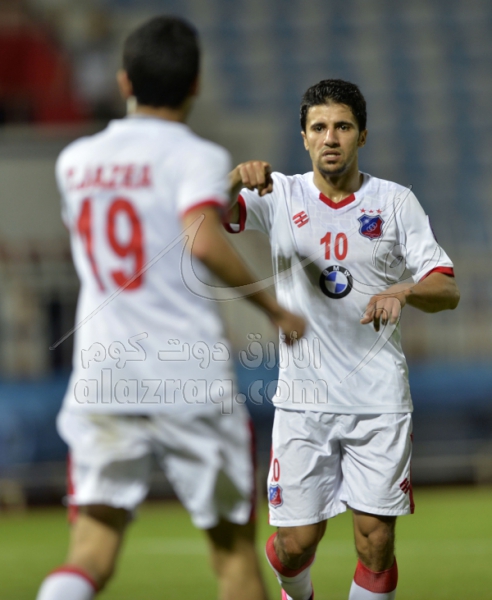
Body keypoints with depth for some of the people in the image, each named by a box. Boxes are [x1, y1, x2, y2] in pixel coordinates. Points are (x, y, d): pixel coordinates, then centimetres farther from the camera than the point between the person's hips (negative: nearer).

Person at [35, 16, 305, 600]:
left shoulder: (75, 160, 12)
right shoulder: (197, 157, -5)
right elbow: (204, 244, -24)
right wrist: (274, 308, -11)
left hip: (100, 380, 4)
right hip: (190, 381, -3)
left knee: (92, 549, -3)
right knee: (233, 542, 12)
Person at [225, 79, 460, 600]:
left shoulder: (396, 203, 2)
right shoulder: (280, 196, 3)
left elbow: (446, 289, -1)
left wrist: (404, 291, -23)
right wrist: (234, 179, -35)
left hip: (379, 400, 0)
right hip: (304, 397, 0)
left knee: (376, 543, -4)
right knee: (295, 542, 1)